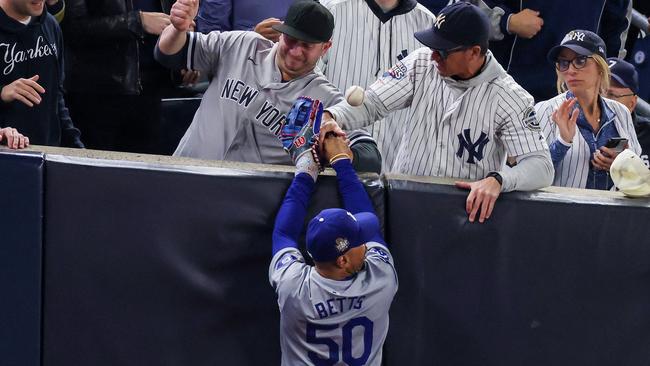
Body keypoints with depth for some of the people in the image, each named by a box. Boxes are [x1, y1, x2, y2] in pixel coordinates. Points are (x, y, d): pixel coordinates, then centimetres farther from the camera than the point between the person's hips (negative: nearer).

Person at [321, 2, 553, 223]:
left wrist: (497, 181, -34)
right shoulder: (422, 64, 2)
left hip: (468, 207, -2)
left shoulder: (509, 98, -10)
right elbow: (371, 103, 3)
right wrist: (330, 117, -19)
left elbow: (541, 166, -14)